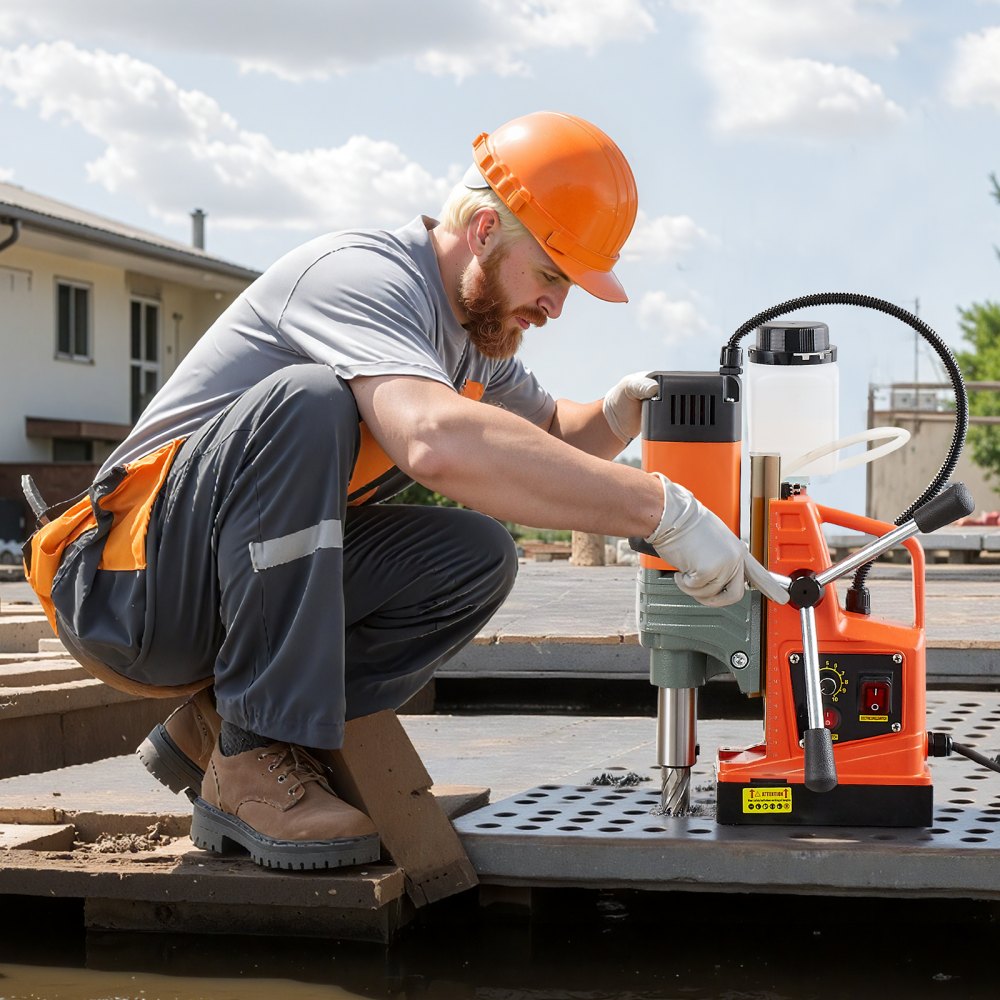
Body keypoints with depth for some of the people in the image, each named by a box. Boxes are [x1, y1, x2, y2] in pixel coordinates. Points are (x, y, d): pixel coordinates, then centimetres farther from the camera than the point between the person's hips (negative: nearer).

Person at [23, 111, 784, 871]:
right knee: (309, 401, -32)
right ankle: (254, 763, -27)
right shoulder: (366, 274, -21)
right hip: (126, 581, -9)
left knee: (478, 557, -6)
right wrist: (660, 509, -39)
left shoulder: (473, 325, 10)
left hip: (226, 595, 9)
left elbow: (554, 438, 24)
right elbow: (438, 442, -41)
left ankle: (216, 728, -2)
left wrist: (619, 413, -1)